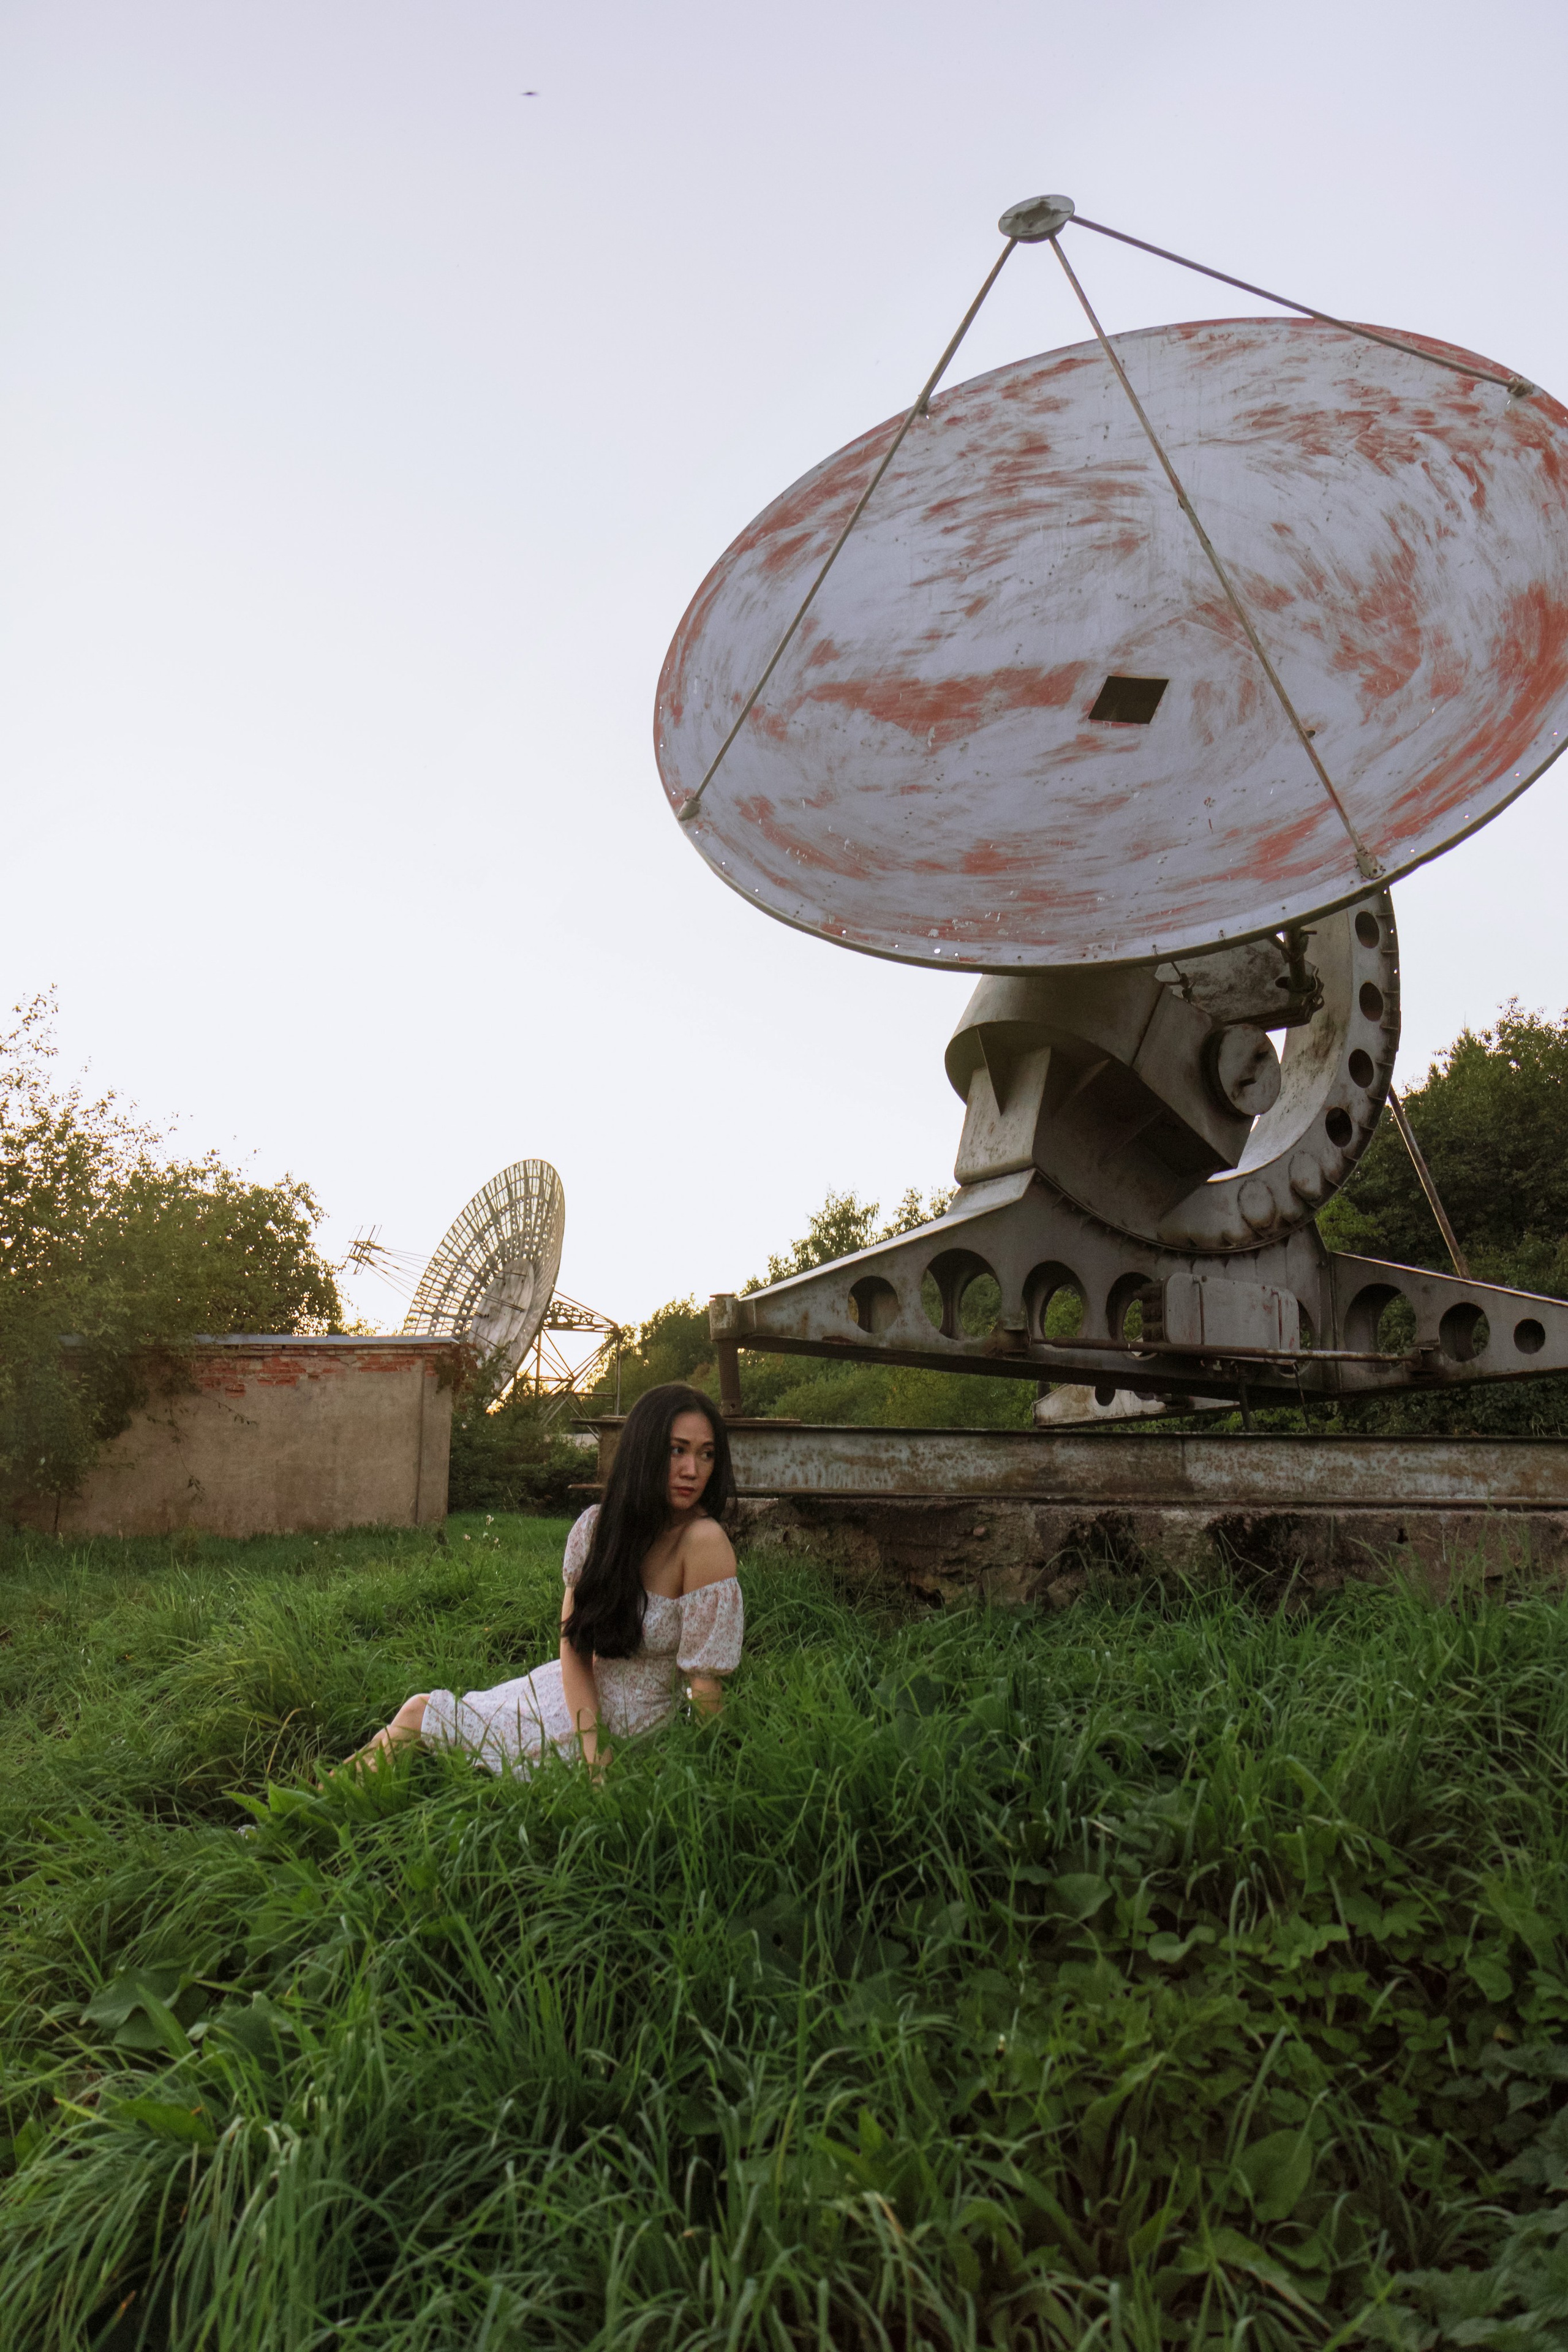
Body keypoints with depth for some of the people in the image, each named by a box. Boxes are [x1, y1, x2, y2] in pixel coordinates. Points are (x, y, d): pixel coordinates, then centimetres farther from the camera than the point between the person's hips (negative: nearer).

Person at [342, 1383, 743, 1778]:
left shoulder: (702, 1541, -26)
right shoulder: (595, 1526, -8)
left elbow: (705, 1683, -21)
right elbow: (574, 1645, -7)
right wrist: (594, 1752, -19)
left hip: (622, 1728, -4)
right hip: (578, 1698, 4)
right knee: (418, 1708, 4)